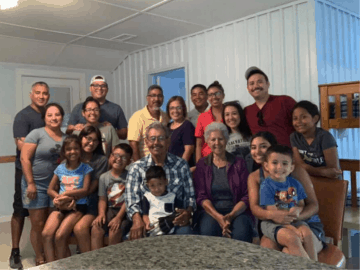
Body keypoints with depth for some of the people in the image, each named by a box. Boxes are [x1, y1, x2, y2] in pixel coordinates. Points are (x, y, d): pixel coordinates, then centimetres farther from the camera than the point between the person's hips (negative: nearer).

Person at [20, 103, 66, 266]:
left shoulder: (66, 138, 7)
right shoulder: (36, 134, -7)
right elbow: (24, 158, -11)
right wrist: (30, 183, -14)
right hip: (36, 184, -4)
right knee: (38, 224, 2)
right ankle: (40, 259, 18)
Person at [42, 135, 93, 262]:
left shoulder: (85, 168, 2)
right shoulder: (60, 168, 12)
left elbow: (85, 190, -7)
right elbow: (50, 190, 11)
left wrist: (65, 194, -11)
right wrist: (61, 198, -8)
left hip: (78, 206, -3)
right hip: (60, 206, 4)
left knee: (60, 236, -23)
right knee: (46, 234, -21)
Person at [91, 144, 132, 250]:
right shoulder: (104, 177, 10)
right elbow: (102, 199, 7)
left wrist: (118, 217, -17)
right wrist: (101, 213, -11)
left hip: (124, 211, -4)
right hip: (110, 210, 4)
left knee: (115, 230, -26)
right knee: (96, 228, -20)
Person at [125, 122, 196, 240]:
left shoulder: (181, 165, 11)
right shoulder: (137, 168, 8)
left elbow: (190, 195, 9)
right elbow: (131, 199, -2)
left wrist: (188, 212, -12)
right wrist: (137, 220, -21)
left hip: (175, 220, 1)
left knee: (184, 232, -31)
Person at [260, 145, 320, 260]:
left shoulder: (295, 184, 7)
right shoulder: (266, 186, -11)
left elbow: (302, 204, 13)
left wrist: (297, 209, -14)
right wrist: (293, 229, -21)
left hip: (293, 220, 5)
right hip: (272, 223, -5)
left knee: (307, 233, -23)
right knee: (292, 238, -30)